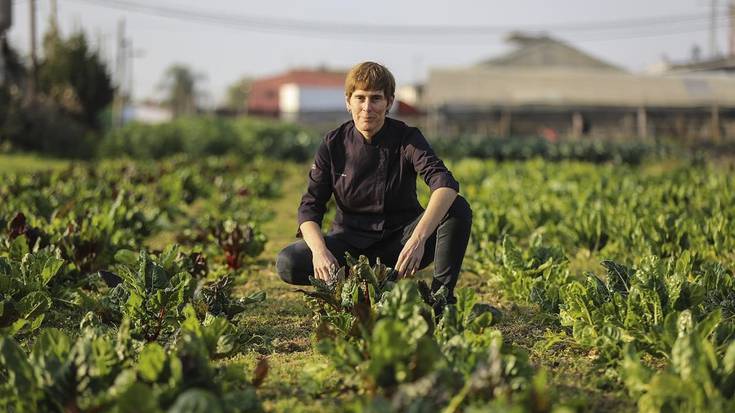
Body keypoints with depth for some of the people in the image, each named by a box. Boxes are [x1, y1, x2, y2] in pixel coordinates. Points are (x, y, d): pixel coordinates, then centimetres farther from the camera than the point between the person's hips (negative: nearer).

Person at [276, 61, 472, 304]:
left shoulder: (407, 139, -12)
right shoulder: (334, 145, -5)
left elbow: (445, 184, -29)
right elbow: (310, 206, -8)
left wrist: (418, 238, -47)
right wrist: (319, 250, -31)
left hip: (400, 240, -1)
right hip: (352, 242, 1)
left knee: (458, 209, -27)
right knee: (287, 263, -25)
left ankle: (442, 296, -16)